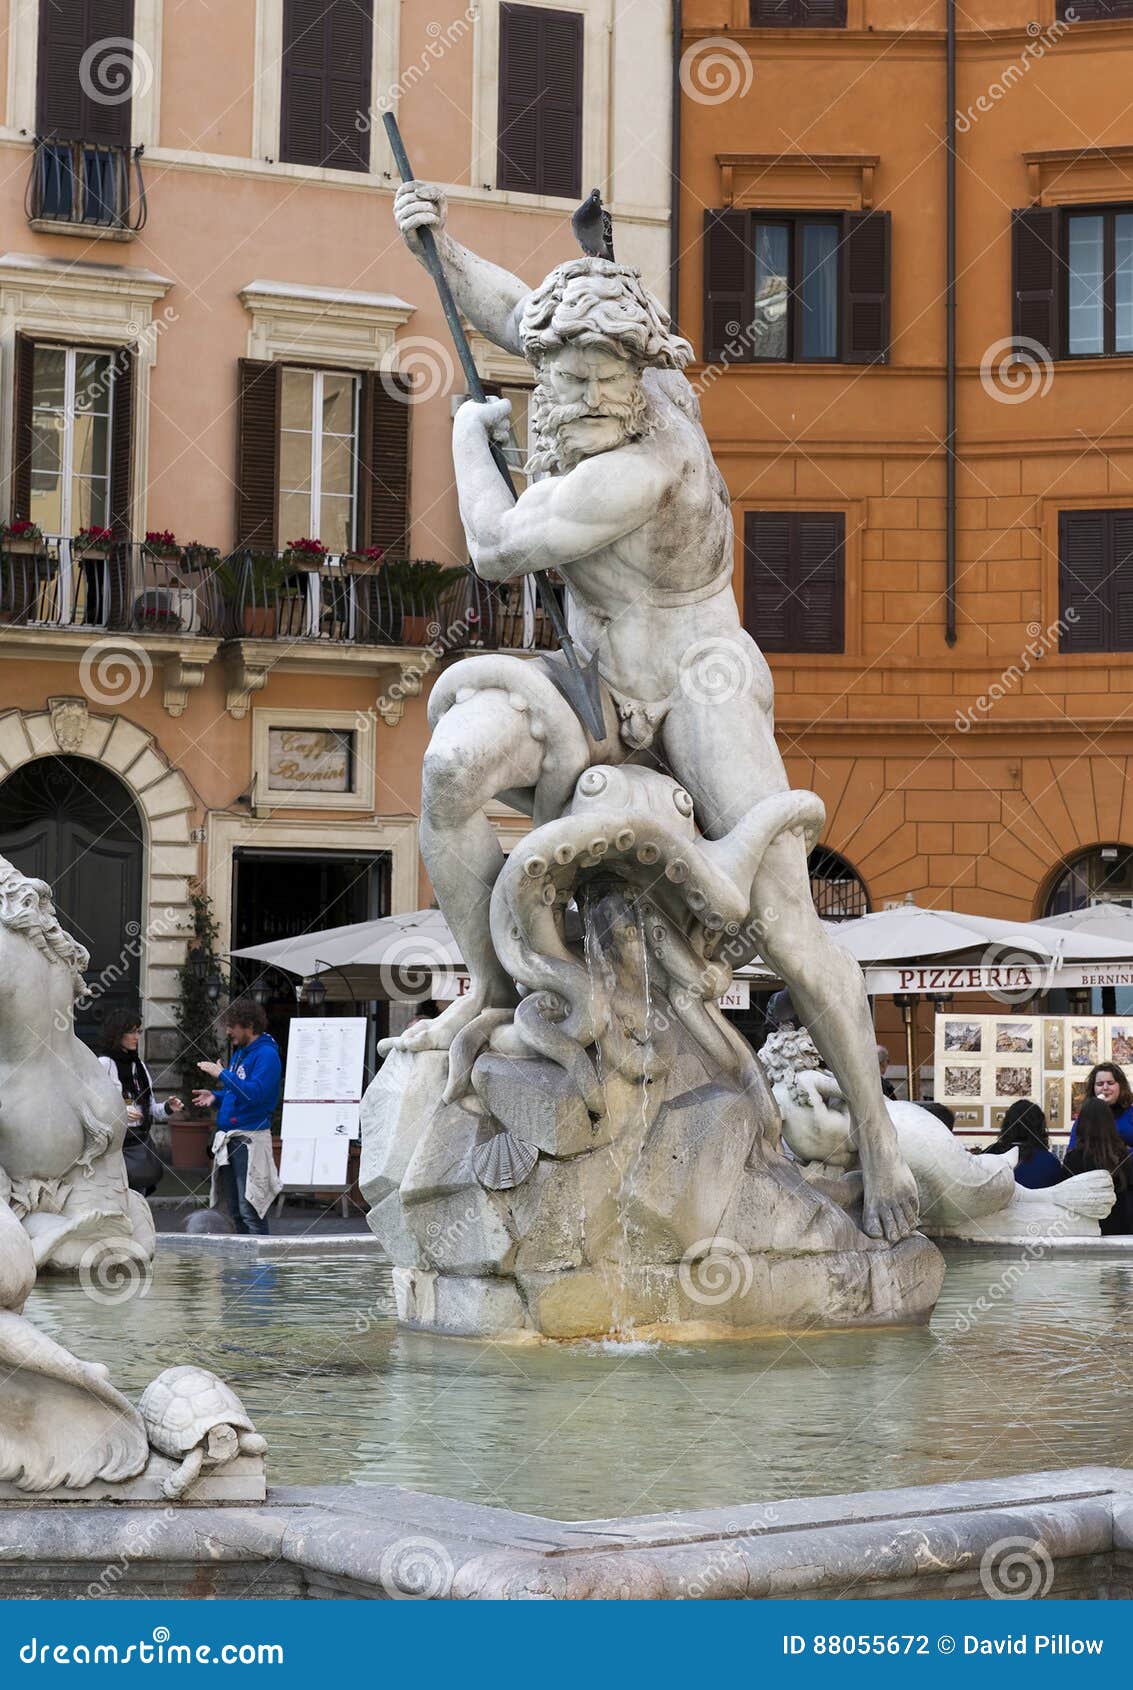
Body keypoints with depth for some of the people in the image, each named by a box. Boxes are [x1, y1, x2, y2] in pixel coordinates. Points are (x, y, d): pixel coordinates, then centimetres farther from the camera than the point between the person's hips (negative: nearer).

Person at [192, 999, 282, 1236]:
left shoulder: (266, 1054, -11)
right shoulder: (239, 1052, 18)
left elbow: (255, 1093, -23)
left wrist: (222, 1074, -18)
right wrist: (216, 1096, 8)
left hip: (250, 1139, -10)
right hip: (228, 1140, 10)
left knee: (250, 1211, -12)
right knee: (235, 1211, 13)